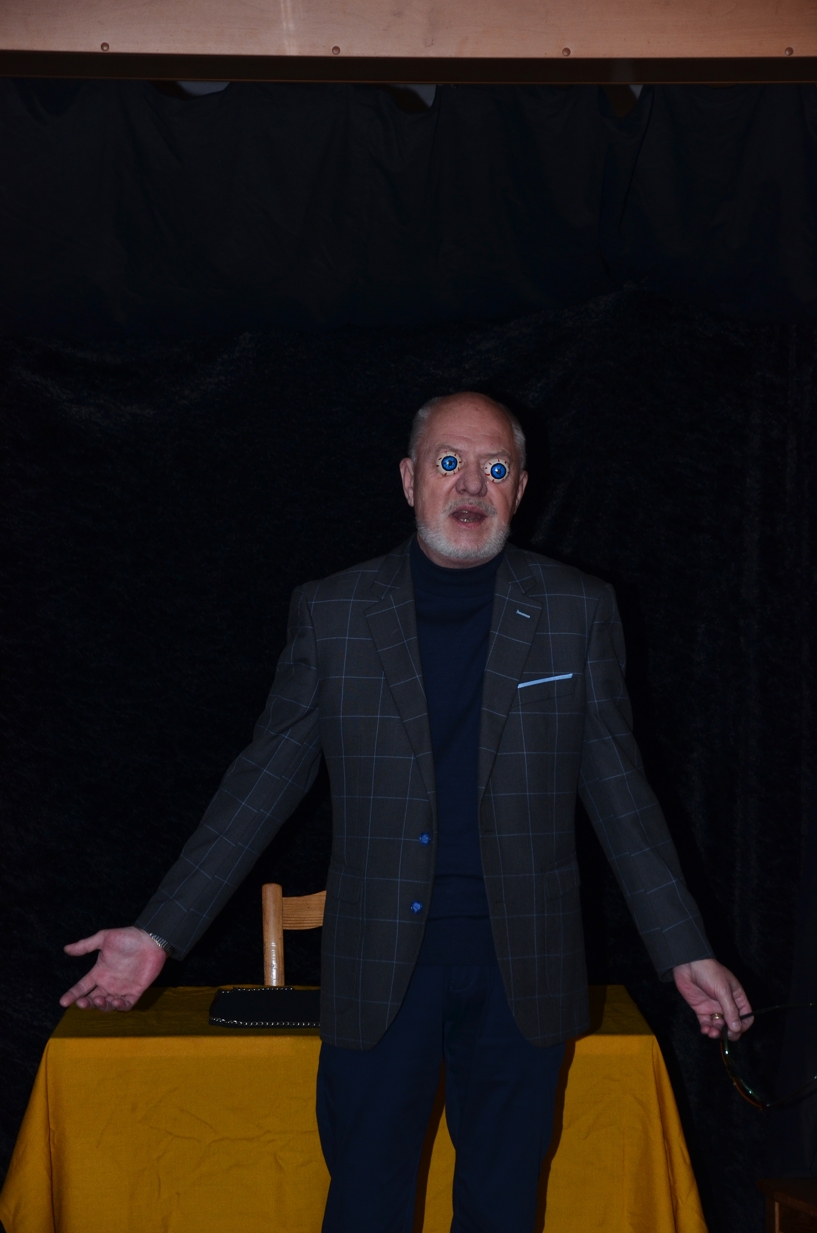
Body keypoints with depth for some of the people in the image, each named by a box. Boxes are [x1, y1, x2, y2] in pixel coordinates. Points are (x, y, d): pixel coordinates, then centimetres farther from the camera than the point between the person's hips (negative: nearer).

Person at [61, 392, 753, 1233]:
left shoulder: (578, 611, 2)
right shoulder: (330, 612, 1)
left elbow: (619, 791, 5)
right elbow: (264, 778, 2)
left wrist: (686, 954, 1)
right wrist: (158, 933, -3)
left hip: (521, 970, 1)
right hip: (378, 967, 0)